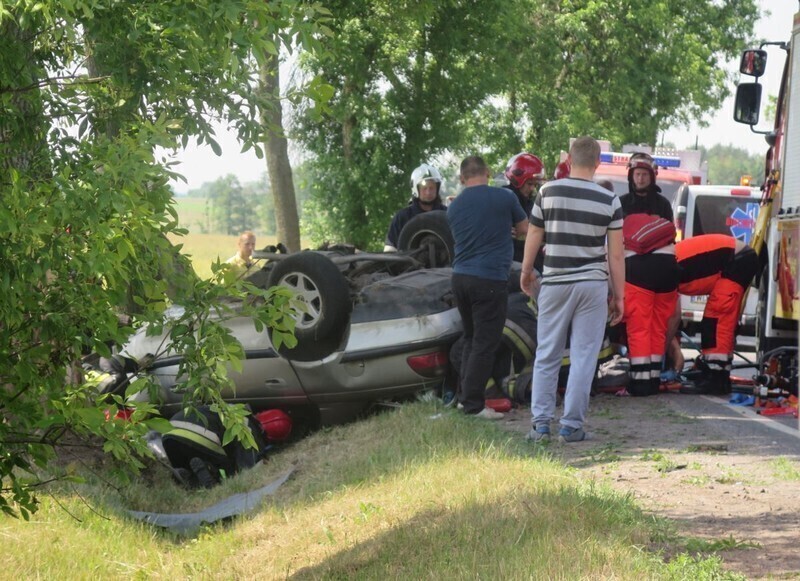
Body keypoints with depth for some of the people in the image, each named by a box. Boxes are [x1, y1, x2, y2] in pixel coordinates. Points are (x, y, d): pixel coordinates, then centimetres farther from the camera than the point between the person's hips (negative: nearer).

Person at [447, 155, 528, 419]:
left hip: (460, 277, 6)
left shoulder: (454, 207, 9)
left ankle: (465, 395, 21)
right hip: (491, 278, -6)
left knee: (471, 338, 19)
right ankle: (473, 404, -2)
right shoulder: (505, 198, -4)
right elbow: (526, 229, 10)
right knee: (484, 344, -2)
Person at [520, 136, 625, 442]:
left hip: (555, 284, 1)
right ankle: (571, 426, 4)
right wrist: (619, 294, 5)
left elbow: (533, 240, 3)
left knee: (546, 356, 9)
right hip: (592, 284, 0)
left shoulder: (548, 192, -2)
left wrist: (526, 273, 18)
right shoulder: (609, 201, -3)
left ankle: (541, 423, 6)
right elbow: (616, 254, -2)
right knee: (583, 357, 4)